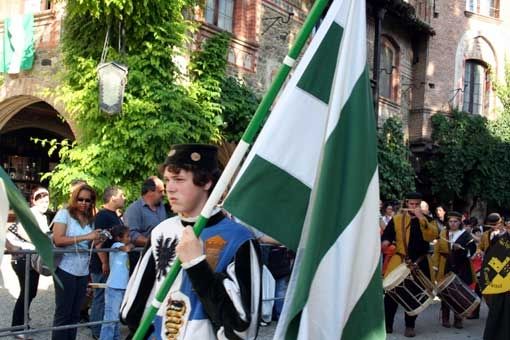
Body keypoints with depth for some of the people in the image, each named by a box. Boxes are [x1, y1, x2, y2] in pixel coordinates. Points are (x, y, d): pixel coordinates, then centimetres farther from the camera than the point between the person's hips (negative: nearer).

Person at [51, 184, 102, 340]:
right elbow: (58, 240, -18)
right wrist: (86, 237, -21)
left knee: (75, 314, 12)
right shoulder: (64, 214, -6)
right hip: (66, 270, -6)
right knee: (63, 313, 0)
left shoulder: (90, 219, 11)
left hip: (83, 272, 6)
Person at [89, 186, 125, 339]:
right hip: (103, 266, -10)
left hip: (113, 265, 10)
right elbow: (98, 241, -23)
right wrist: (105, 263, -22)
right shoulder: (103, 216, -17)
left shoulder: (114, 216, 13)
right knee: (101, 298, -1)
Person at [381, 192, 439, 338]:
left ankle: (410, 326, 19)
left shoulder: (427, 219, 3)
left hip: (419, 264, 0)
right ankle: (387, 324, 12)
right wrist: (385, 242, -18)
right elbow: (386, 235, 5)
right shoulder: (397, 219, 3)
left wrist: (421, 218, -23)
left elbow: (432, 236, -16)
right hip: (399, 262, 0)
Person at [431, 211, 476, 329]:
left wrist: (461, 249, -21)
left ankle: (458, 319, 11)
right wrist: (436, 266, 2)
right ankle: (445, 318, 12)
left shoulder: (466, 234, -1)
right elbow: (437, 251, 7)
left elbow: (472, 250, -3)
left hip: (461, 269, -2)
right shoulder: (443, 233, 7)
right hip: (446, 268, 2)